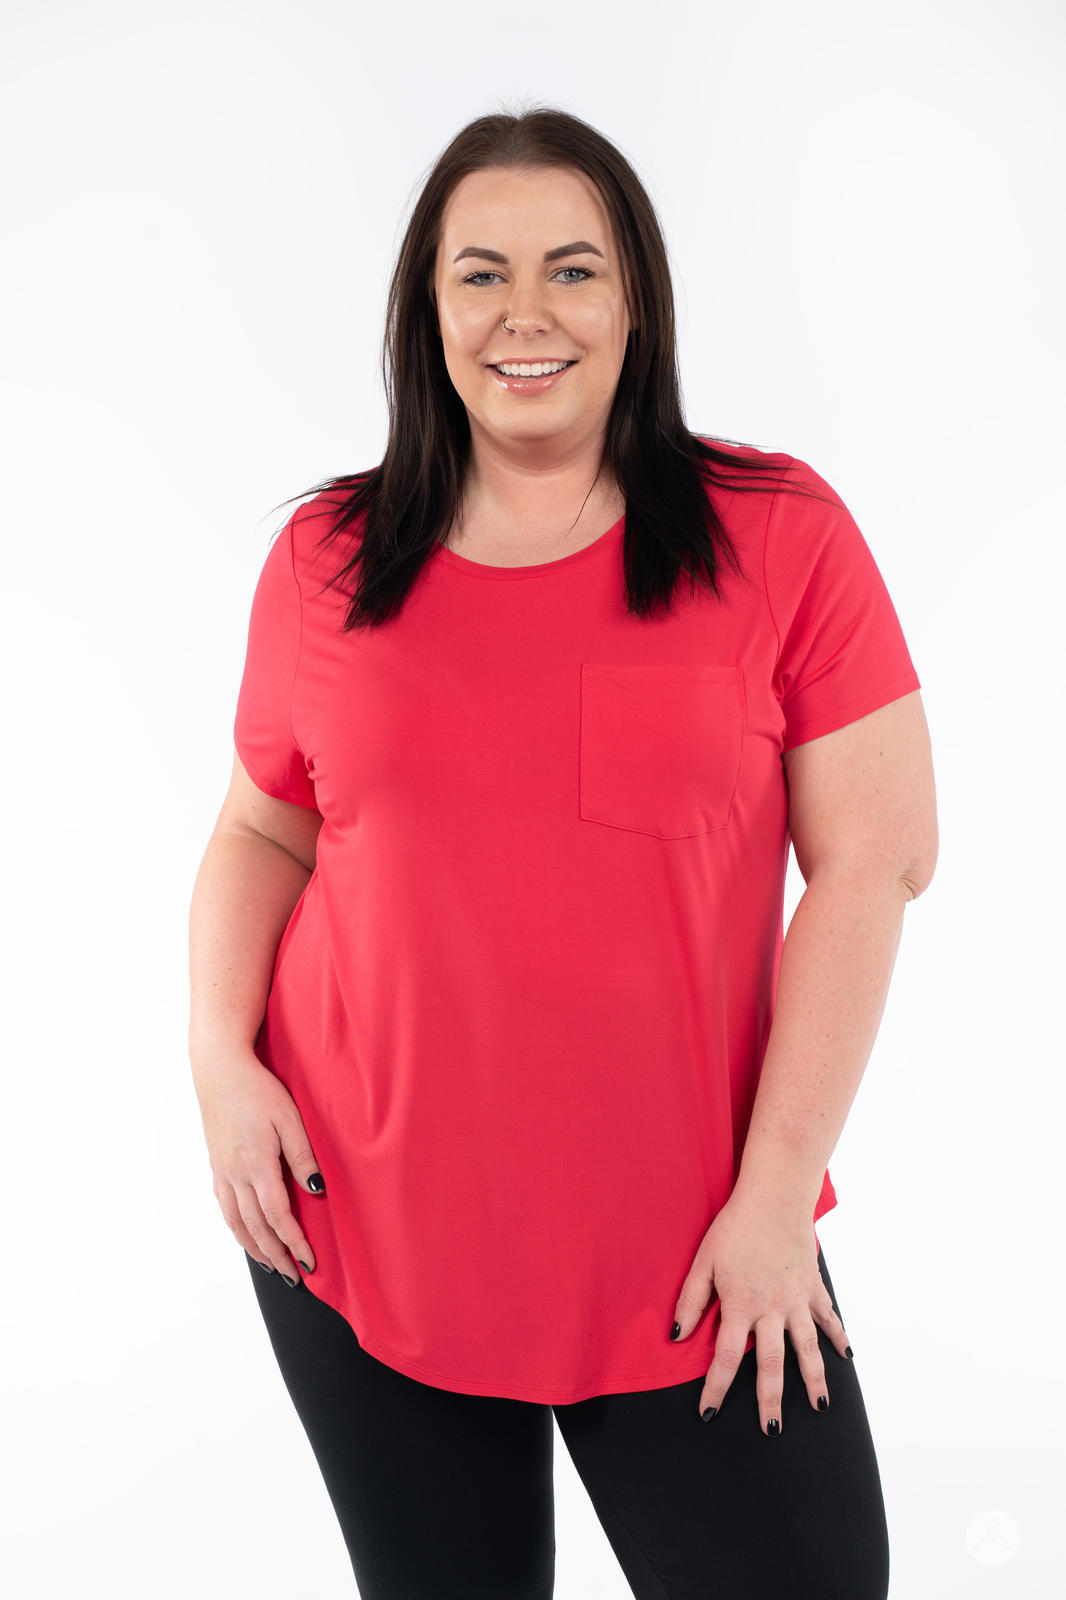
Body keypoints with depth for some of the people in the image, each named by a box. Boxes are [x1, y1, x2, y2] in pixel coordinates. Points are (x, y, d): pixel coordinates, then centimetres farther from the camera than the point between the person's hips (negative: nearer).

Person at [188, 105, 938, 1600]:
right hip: (358, 1227, 2)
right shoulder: (327, 559, 3)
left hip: (692, 1255, -1)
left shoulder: (779, 535, -4)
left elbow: (872, 861, -6)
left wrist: (774, 1194, -10)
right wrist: (222, 1057, -3)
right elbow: (261, 831, 13)